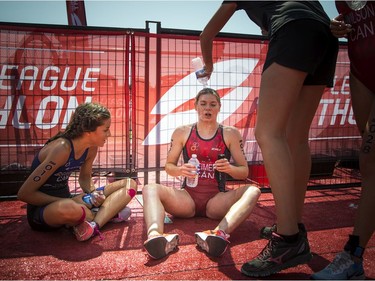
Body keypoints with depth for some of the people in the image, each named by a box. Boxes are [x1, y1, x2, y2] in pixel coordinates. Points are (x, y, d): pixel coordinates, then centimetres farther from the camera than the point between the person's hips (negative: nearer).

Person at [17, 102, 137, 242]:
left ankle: (93, 224, -22)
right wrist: (69, 202, -23)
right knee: (68, 209, -45)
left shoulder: (91, 148, -4)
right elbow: (24, 193, -23)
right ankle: (107, 213, -13)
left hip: (65, 201, 7)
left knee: (129, 184, -3)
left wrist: (93, 193, -9)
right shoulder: (61, 148, -26)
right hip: (42, 209, -7)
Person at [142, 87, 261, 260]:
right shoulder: (182, 132, 9)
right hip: (187, 199, 1)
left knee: (253, 191, -28)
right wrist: (180, 170, -12)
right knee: (150, 189, -24)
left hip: (217, 201, 0)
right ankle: (154, 235, -53)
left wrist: (229, 168, -16)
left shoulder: (230, 134, 7)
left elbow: (244, 171, 7)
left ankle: (220, 233, -54)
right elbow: (168, 166, 12)